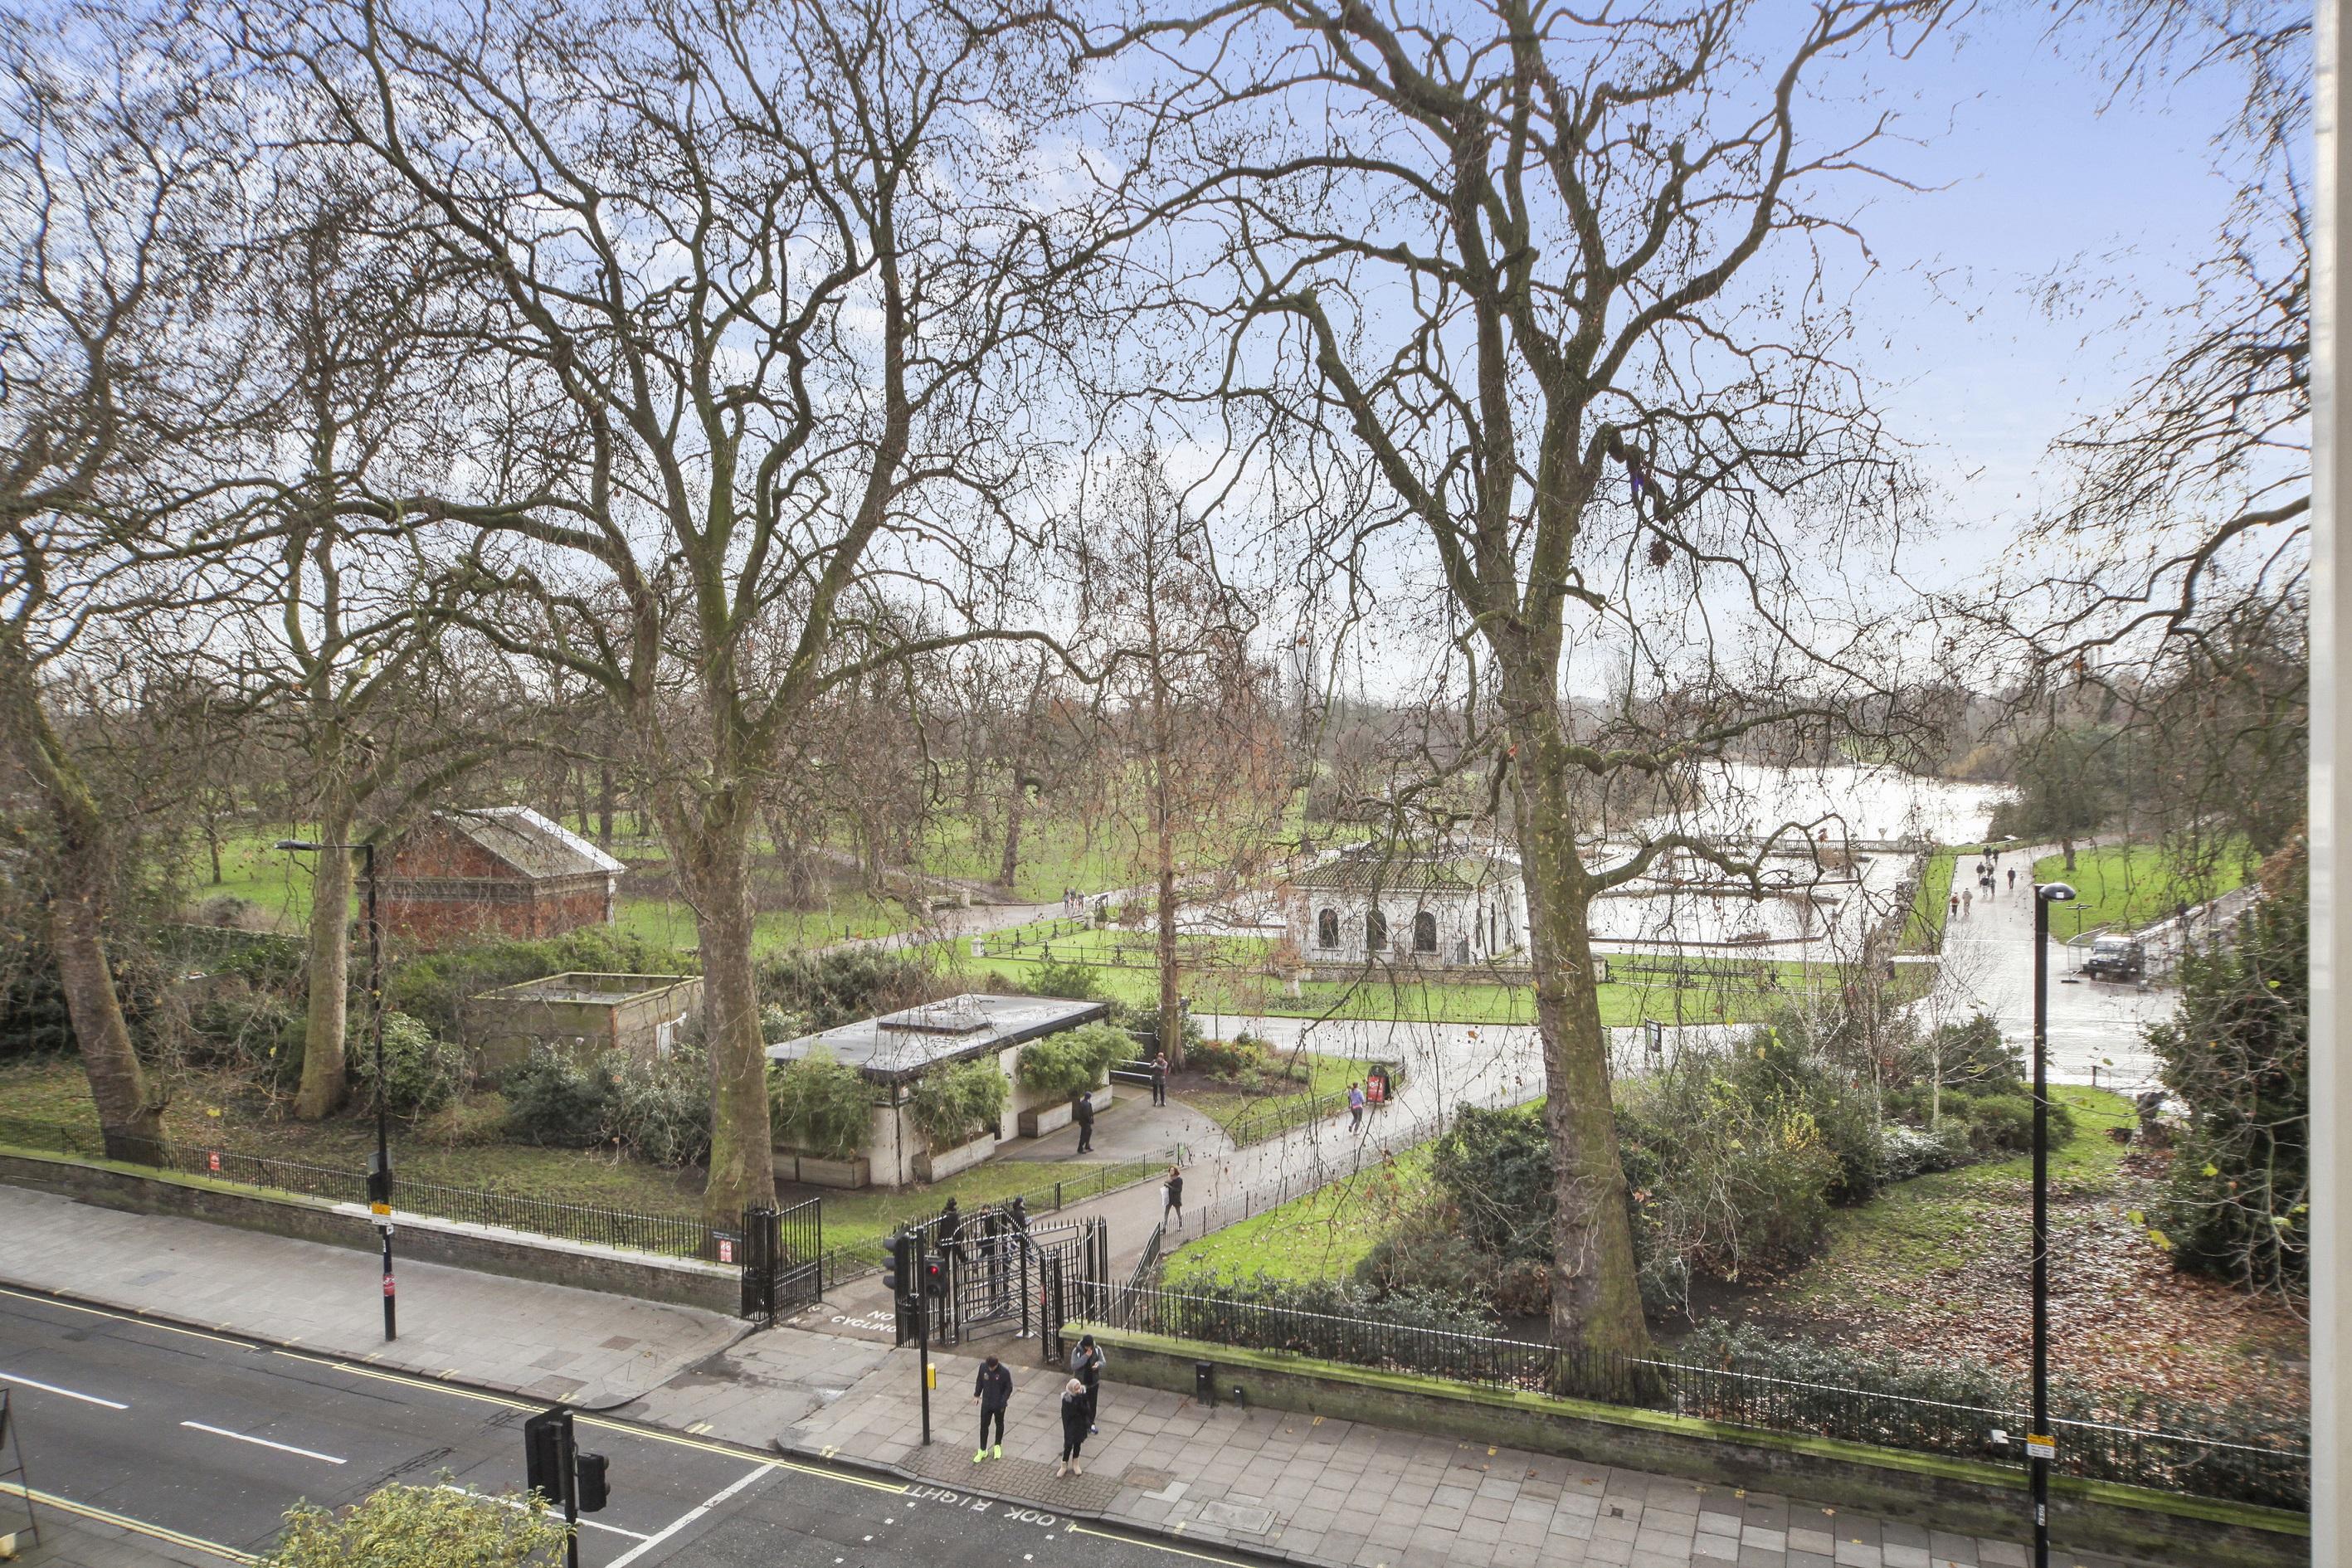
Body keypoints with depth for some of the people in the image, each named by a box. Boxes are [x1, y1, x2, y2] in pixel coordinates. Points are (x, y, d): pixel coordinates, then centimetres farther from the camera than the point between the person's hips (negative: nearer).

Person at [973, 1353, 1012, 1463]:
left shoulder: (1004, 1372, -25)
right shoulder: (983, 1366, -15)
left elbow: (1009, 1388, -14)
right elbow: (979, 1381, 3)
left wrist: (1003, 1402, -18)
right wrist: (976, 1395, 0)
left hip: (999, 1404, -2)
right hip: (986, 1403, 2)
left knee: (999, 1424, 18)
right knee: (984, 1425, 9)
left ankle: (998, 1446, 40)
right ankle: (983, 1450, 25)